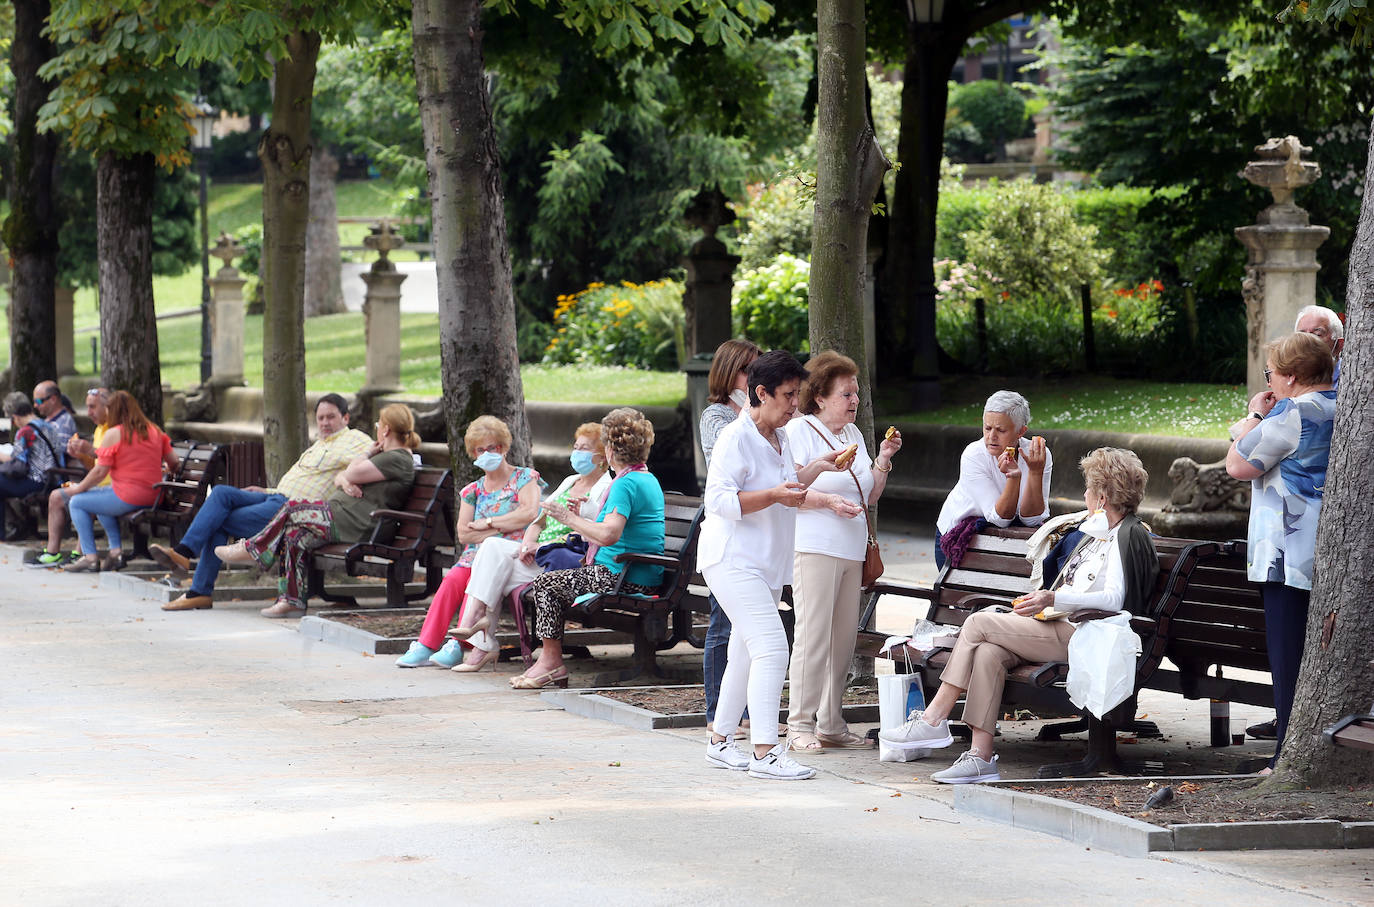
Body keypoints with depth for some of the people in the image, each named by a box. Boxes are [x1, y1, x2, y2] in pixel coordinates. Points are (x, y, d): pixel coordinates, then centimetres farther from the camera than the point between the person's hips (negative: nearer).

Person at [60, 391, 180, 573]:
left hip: (127, 499, -8)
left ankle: (90, 558, 5)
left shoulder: (113, 434, -10)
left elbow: (100, 472, -10)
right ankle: (116, 551, 24)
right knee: (101, 501, 32)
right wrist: (167, 469, 35)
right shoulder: (155, 431, 8)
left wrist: (77, 489, 4)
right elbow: (174, 463, 10)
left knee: (76, 502, 9)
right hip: (153, 497, 8)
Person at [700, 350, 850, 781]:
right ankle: (765, 751, -20)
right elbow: (720, 499, -20)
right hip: (732, 561, -10)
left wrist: (815, 469, 13)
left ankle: (721, 741, 23)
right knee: (771, 647, -18)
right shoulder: (736, 438, -14)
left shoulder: (779, 438, 15)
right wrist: (774, 496, -26)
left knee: (746, 652, 13)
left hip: (767, 564, 10)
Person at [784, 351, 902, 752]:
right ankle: (800, 725, -6)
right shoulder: (799, 431, -3)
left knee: (844, 637, 6)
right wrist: (829, 500, -18)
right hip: (814, 548, -7)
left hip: (851, 550, 7)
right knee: (813, 636, -10)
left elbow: (870, 497, 23)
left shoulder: (854, 434, 19)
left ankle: (831, 724, 11)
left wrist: (883, 459, 10)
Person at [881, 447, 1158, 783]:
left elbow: (1114, 599, -18)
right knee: (988, 653, -18)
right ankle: (981, 757, -24)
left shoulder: (1130, 535, -6)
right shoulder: (1097, 533, 26)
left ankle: (933, 720, -11)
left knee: (978, 623, -15)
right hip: (1063, 630, 9)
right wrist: (1041, 602, 13)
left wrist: (1054, 599, -26)